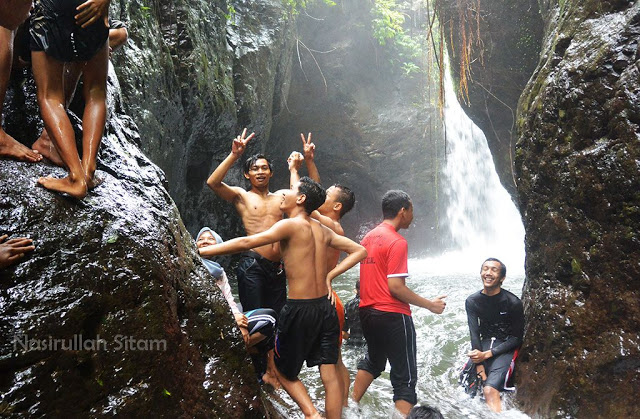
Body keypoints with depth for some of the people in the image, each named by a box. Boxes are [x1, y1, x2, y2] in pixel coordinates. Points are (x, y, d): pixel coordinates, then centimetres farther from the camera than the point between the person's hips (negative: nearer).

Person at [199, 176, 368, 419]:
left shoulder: (291, 225, -10)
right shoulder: (322, 231, 9)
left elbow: (245, 242, -15)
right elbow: (360, 251, 15)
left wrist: (202, 251, -8)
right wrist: (329, 275, 9)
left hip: (300, 310, -6)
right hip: (325, 306, 6)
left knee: (284, 371, 13)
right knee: (329, 376, 9)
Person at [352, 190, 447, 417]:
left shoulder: (368, 238, 8)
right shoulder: (397, 242, -16)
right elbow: (395, 287, -20)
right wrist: (430, 305, -11)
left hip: (367, 312, 9)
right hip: (392, 315, -8)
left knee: (373, 362, 30)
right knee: (405, 379, 2)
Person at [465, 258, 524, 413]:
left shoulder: (513, 303, -11)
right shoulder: (472, 301, 1)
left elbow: (517, 338, -6)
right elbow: (474, 334, -4)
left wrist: (486, 354, -14)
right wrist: (479, 366, -17)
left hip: (505, 348, -4)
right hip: (484, 344, 4)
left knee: (490, 390, -26)